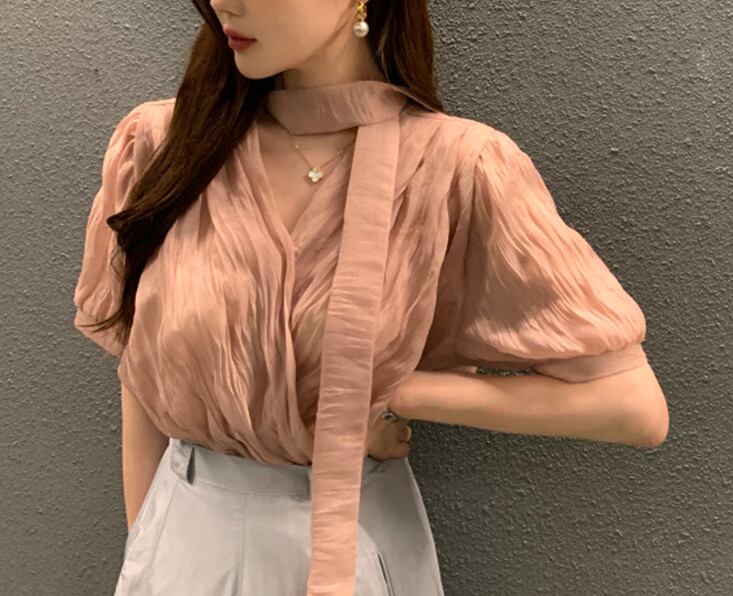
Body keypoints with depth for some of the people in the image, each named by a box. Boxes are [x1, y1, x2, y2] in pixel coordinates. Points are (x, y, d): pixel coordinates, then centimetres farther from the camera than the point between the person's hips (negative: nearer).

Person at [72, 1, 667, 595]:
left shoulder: (455, 167, -19)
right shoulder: (160, 142, -9)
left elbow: (632, 406, -17)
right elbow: (141, 379, 0)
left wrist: (395, 395, -18)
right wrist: (143, 547, 4)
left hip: (355, 541, -2)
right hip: (183, 531, 3)